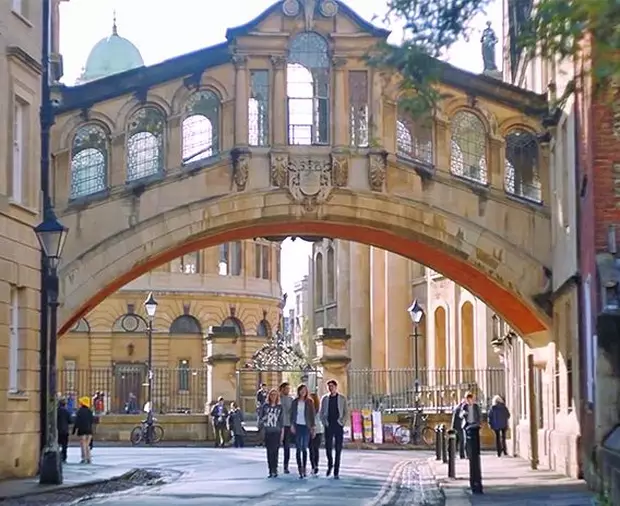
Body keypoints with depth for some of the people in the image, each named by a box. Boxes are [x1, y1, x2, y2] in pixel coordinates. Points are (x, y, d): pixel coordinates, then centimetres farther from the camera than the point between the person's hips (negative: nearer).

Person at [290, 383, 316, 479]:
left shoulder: (309, 402, 2)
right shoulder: (295, 402, 5)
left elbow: (312, 415, 3)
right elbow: (292, 414, 6)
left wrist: (312, 427, -1)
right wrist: (292, 425, -4)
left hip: (306, 427, -1)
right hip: (297, 426, 1)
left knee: (304, 449, 2)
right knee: (298, 449, -2)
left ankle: (304, 469, 9)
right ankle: (300, 470, -1)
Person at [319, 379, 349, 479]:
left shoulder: (342, 398, 4)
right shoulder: (324, 398, 9)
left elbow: (346, 413, 5)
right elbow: (321, 412, 13)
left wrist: (342, 422, -6)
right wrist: (324, 422, 1)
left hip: (339, 427, -1)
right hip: (328, 426, 1)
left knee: (338, 449, -3)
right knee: (328, 447, -3)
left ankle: (336, 472, 0)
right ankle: (330, 465, 25)